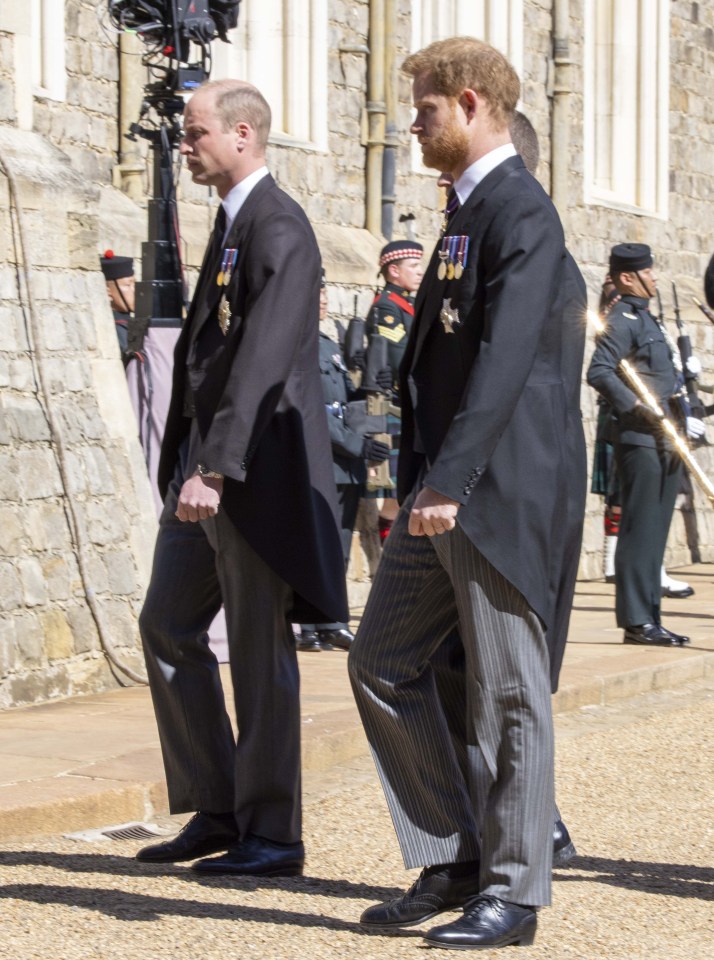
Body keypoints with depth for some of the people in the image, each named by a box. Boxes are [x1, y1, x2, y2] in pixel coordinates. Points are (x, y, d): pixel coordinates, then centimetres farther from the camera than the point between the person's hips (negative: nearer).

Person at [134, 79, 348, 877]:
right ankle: (215, 811, 18)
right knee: (168, 625, 10)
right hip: (205, 457, 10)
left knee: (259, 650, -3)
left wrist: (215, 470, -29)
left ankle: (271, 834, 7)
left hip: (256, 467, -10)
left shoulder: (279, 230, -15)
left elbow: (264, 361, -24)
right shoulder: (230, 223, 16)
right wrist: (190, 462, 18)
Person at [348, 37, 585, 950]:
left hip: (498, 493, -10)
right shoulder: (464, 208, 18)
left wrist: (449, 482, -28)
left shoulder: (521, 212, -12)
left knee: (507, 692, -1)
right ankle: (452, 863, 17)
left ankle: (512, 893, 8)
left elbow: (505, 358, -23)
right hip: (442, 489, 10)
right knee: (383, 664, 9)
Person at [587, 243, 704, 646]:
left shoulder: (647, 319, 21)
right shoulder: (623, 320, -9)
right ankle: (636, 621, -5)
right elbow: (599, 372, -22)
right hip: (641, 442, -10)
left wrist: (682, 421, 19)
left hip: (665, 442, 10)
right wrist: (639, 409, -25)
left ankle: (650, 618, 15)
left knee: (655, 534, 11)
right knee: (641, 531, -8)